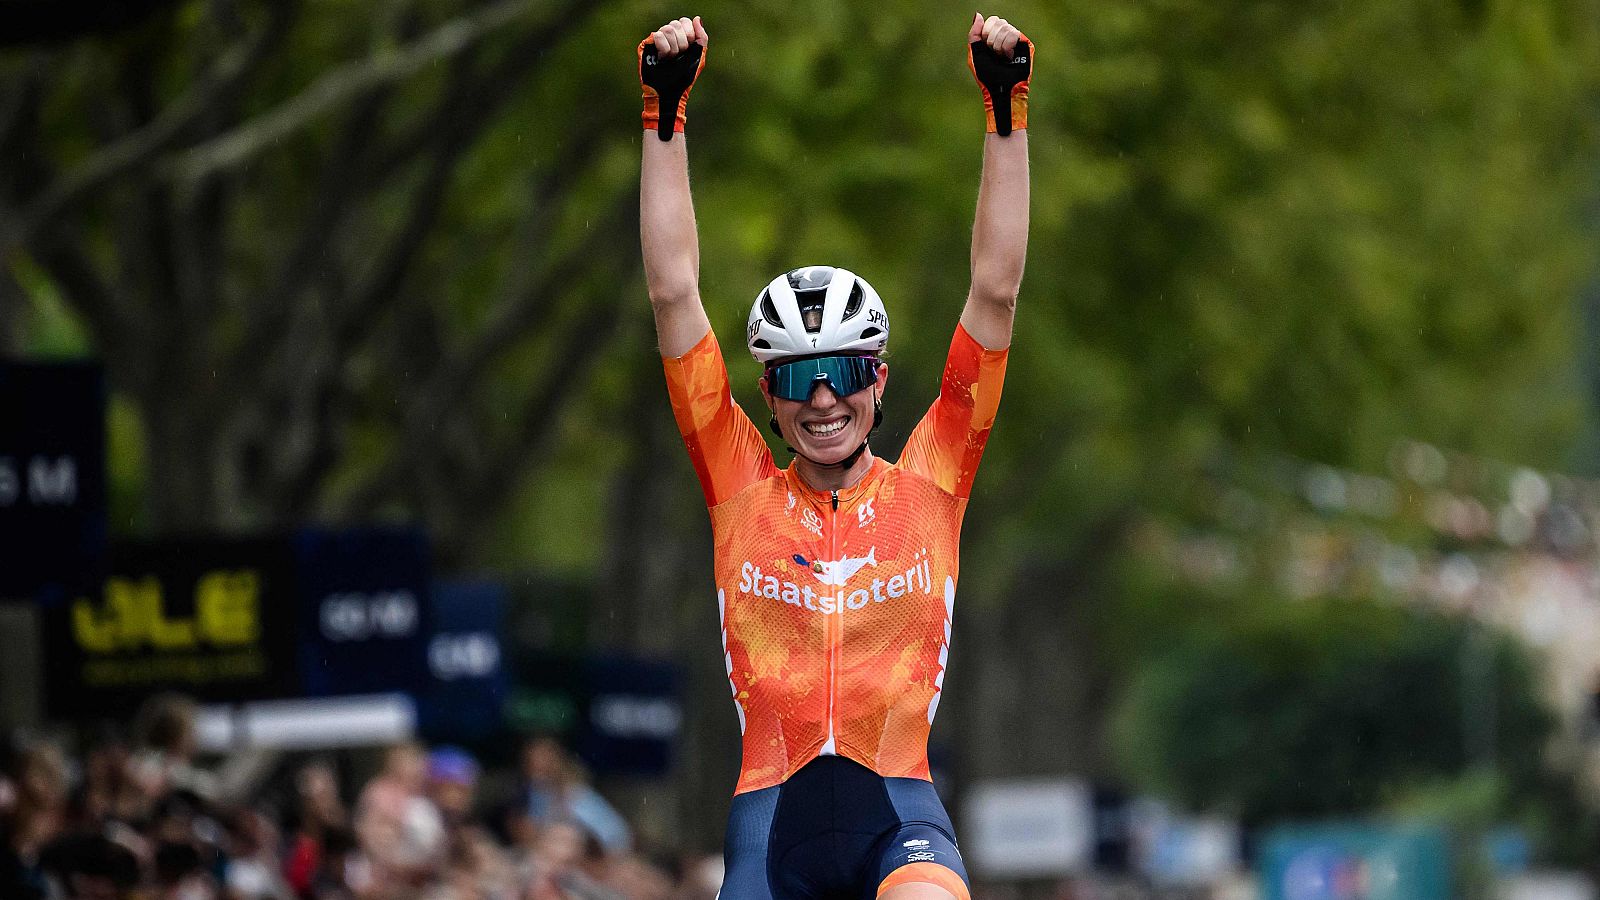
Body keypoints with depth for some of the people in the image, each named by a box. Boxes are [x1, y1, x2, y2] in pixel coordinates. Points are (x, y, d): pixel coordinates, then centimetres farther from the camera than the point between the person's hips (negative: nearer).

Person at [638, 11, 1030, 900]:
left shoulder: (927, 484, 9)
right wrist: (664, 115, 4)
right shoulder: (742, 489, 10)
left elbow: (995, 291, 7)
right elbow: (673, 292, 8)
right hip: (774, 804, 2)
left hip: (897, 805, -2)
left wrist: (1005, 113, 3)